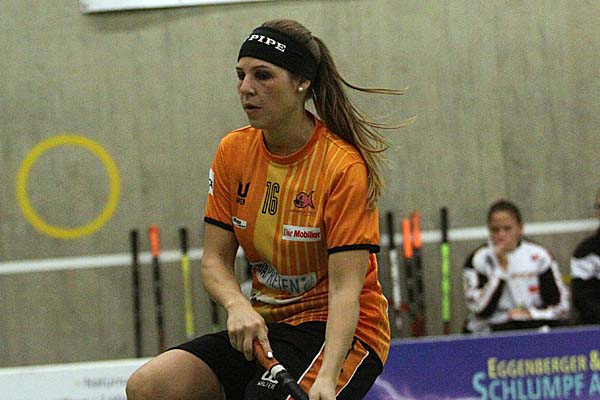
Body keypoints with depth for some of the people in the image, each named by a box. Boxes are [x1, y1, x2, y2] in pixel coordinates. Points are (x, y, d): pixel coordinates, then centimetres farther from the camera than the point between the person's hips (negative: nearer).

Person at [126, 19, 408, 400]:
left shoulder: (344, 167, -17)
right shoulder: (233, 151, 2)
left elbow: (345, 289, -22)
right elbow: (215, 259, 3)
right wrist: (238, 305, -20)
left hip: (341, 332, -6)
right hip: (263, 325, 6)